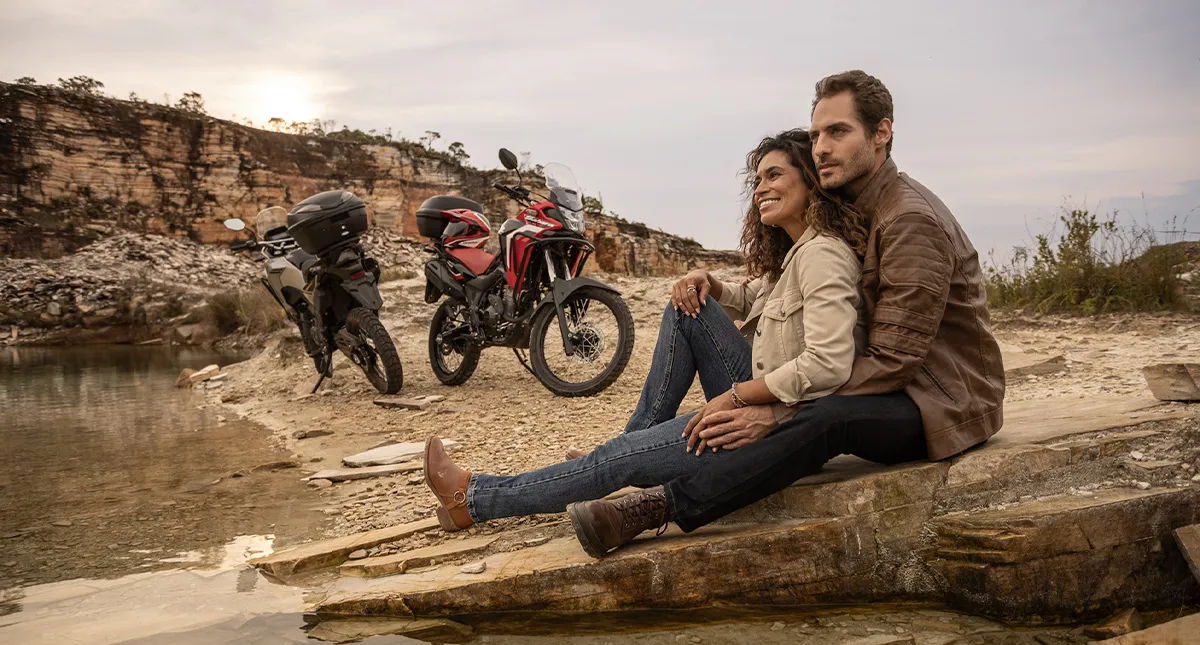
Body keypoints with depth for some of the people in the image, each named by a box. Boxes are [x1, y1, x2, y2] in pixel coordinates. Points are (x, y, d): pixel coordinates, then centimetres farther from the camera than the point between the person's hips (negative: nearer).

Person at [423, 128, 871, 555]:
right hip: (758, 399, 9)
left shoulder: (823, 254, -17)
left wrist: (734, 395, -21)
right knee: (687, 306, 2)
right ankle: (641, 433, 6)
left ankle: (472, 499, 8)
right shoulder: (793, 251, 13)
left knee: (619, 459, -6)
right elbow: (749, 301, 27)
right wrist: (708, 284, 4)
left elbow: (829, 365, -28)